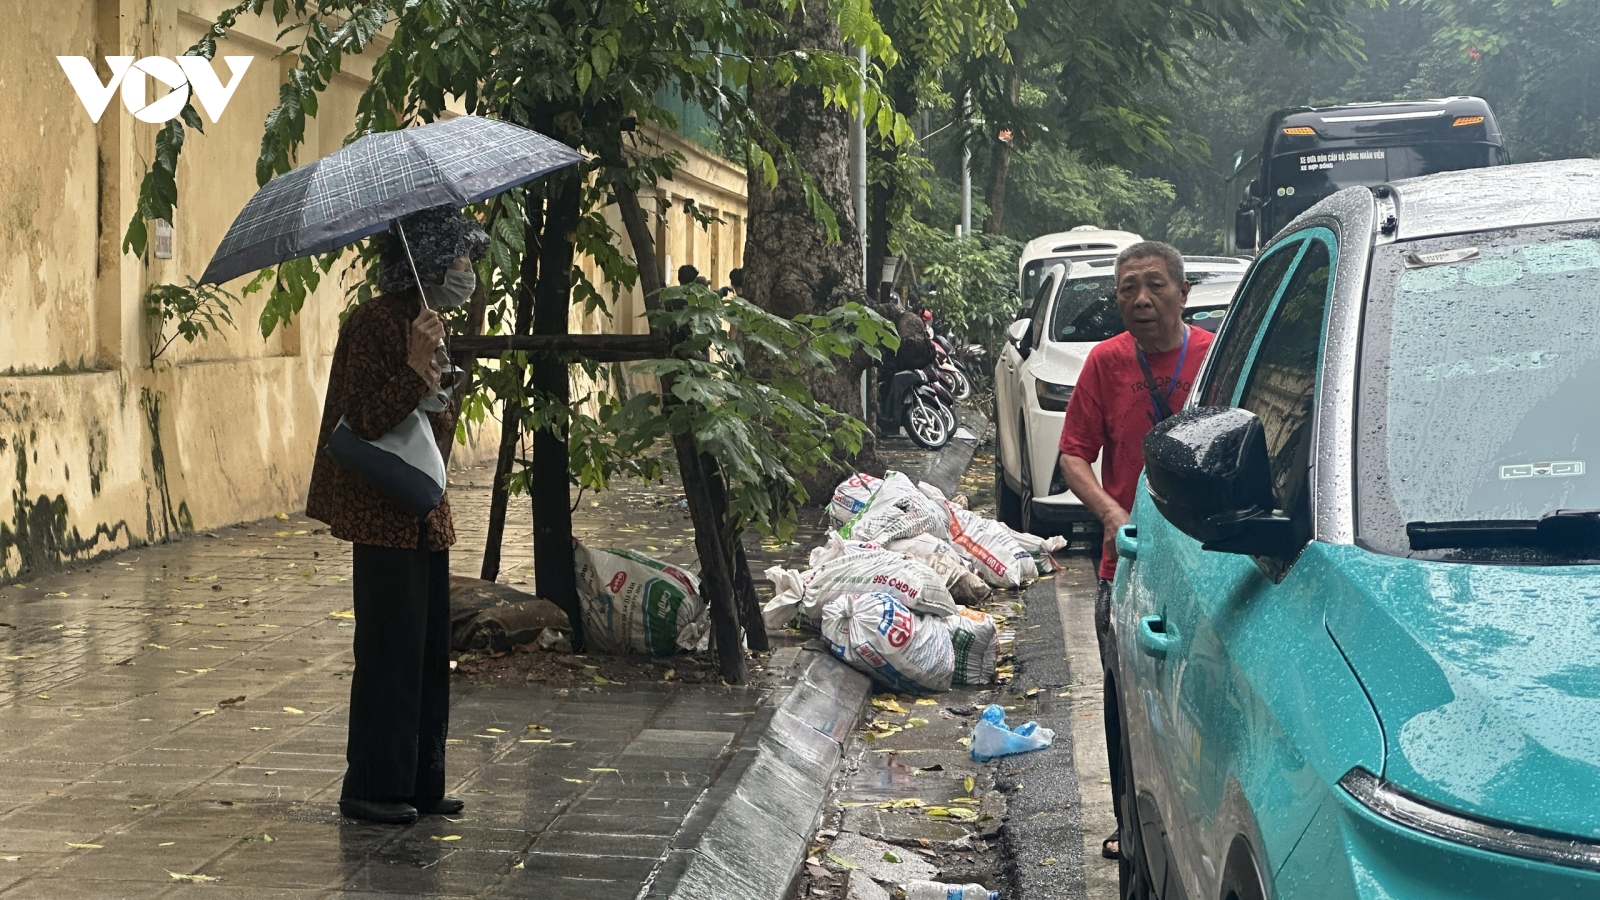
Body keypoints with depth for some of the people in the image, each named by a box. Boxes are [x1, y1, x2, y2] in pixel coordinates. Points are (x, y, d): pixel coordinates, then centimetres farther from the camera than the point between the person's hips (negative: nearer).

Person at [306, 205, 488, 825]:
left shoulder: (428, 323, 16)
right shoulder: (376, 322, -13)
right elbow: (366, 423, -21)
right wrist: (416, 366, -29)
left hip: (425, 514, 9)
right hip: (383, 517, -9)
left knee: (430, 651, 11)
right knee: (390, 651, -5)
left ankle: (421, 784, 19)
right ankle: (372, 788, 3)